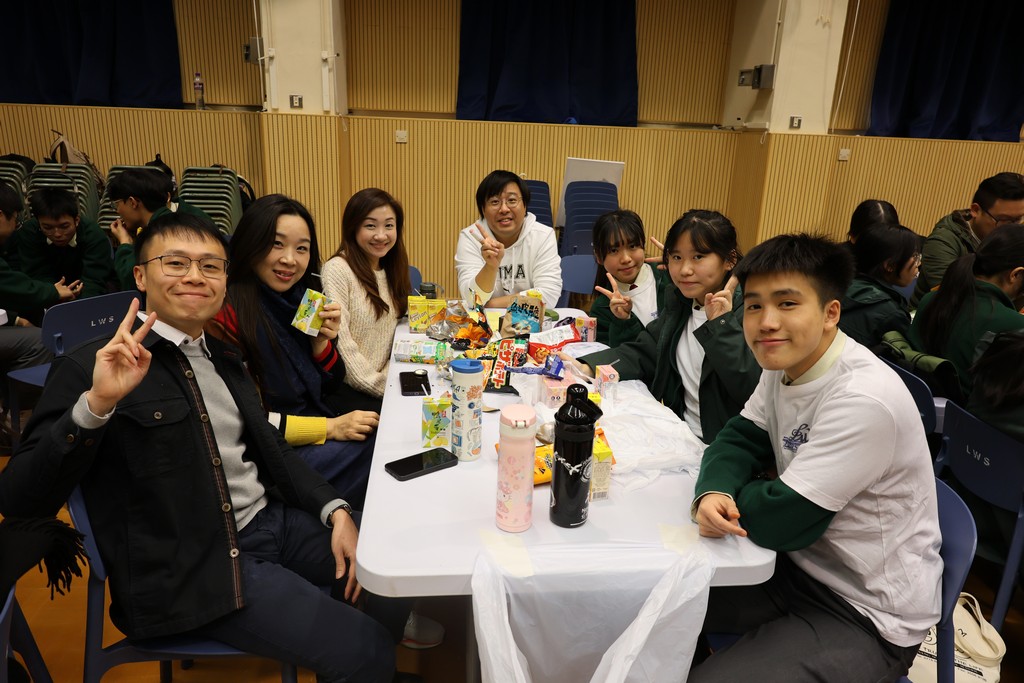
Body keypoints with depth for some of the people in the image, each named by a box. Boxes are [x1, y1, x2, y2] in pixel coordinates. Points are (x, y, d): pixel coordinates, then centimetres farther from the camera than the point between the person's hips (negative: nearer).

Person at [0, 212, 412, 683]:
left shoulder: (224, 359, 14)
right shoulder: (91, 368, -8)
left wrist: (336, 510, 0)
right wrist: (96, 403, -31)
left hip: (275, 519, 7)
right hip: (193, 566, -7)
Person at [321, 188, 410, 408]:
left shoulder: (390, 270, 12)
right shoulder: (337, 270, -12)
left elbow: (395, 334, 9)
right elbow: (340, 342, -17)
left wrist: (389, 379, -8)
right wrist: (381, 386, -15)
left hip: (387, 383, 7)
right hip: (346, 391, -6)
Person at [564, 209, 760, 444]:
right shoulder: (679, 304, 9)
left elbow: (752, 389, -23)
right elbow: (641, 353, 6)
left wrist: (722, 324, -26)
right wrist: (586, 368, -9)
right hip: (679, 432, 6)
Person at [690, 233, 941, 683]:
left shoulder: (865, 400, -30)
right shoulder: (785, 363, -3)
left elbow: (781, 520, -28)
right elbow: (738, 440, 1)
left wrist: (738, 494, -7)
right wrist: (712, 494, -20)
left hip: (866, 614, -7)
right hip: (799, 565, 7)